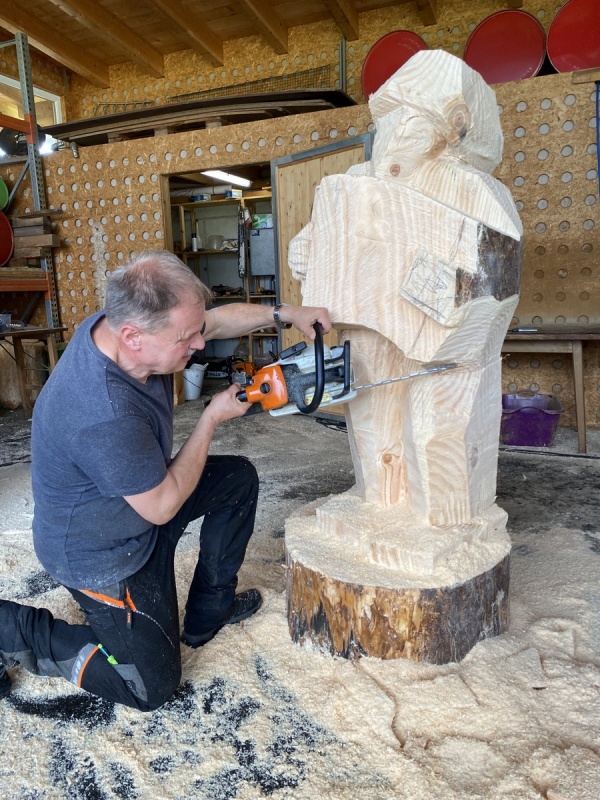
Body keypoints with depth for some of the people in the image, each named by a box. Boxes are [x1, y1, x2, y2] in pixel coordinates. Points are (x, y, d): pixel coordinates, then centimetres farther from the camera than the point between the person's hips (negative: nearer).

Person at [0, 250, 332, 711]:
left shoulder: (119, 322, -17)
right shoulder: (105, 416, -41)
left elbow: (217, 318, 1)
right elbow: (163, 507, -25)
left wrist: (284, 314, -8)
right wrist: (213, 418, -18)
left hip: (137, 490, 8)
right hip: (100, 555, -8)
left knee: (239, 478, 9)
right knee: (153, 686, 4)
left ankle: (209, 610, 22)